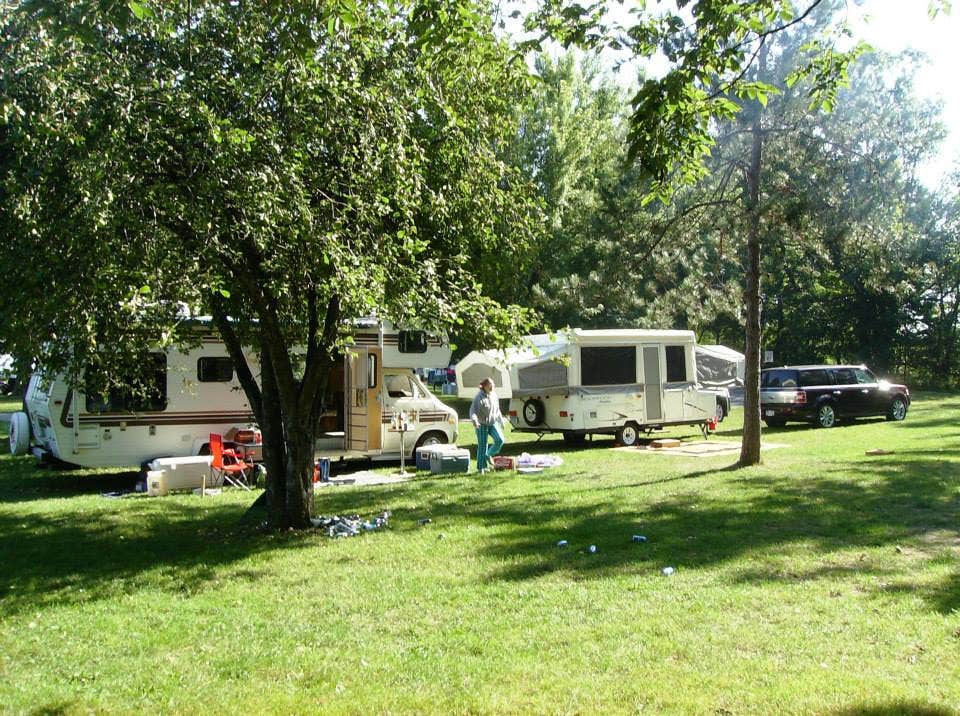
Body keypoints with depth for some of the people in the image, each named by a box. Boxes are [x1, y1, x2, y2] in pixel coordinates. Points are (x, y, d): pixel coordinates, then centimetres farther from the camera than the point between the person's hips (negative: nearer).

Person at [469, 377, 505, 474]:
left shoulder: (494, 396, 8)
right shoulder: (479, 397, -13)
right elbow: (473, 410, -21)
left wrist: (501, 422, 24)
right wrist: (474, 420, -38)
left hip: (493, 423, 5)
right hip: (482, 424, -5)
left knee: (500, 440, -13)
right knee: (482, 445, -2)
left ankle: (489, 455, 12)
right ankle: (481, 467, 10)